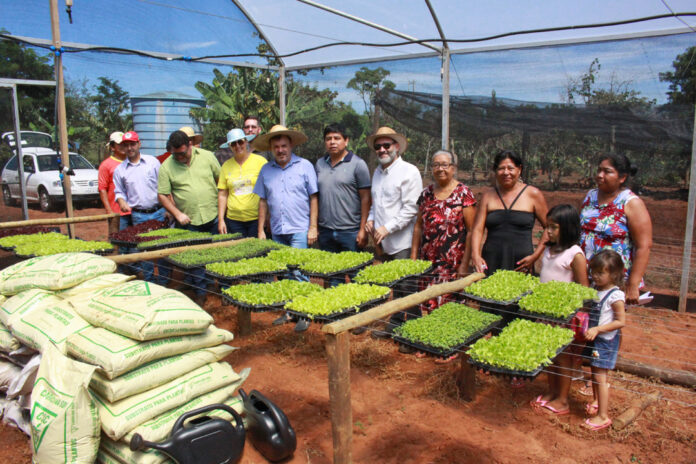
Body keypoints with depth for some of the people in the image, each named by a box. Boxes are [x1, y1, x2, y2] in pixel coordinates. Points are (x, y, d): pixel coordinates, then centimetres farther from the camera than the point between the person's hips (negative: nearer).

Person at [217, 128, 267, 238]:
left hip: (257, 218, -3)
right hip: (234, 220, 3)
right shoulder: (226, 166, 8)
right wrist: (221, 220, 6)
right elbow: (222, 195, 11)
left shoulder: (260, 161, -2)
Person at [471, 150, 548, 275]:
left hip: (521, 264, -1)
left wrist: (535, 256, -4)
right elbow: (477, 229, 1)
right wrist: (475, 255, -15)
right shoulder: (488, 195, 9)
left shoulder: (533, 194, 4)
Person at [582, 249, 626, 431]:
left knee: (600, 376, -5)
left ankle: (603, 416, 3)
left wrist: (597, 329, -25)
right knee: (594, 373, 20)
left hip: (606, 340, -7)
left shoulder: (616, 296, -18)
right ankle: (596, 401, 40)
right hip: (592, 337, 7)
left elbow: (621, 322, -19)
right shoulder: (594, 288, 4)